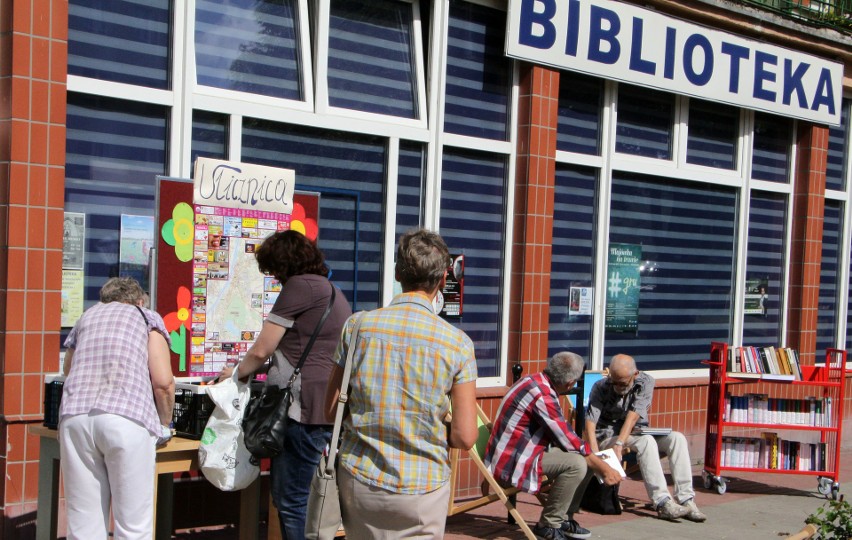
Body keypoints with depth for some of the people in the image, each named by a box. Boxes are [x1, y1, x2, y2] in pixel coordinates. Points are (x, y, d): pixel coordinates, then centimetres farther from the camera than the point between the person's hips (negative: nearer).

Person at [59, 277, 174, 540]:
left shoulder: (87, 316, 29)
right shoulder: (147, 317, 18)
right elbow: (163, 382, 5)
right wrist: (165, 424, 21)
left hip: (75, 417, 4)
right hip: (127, 417, -3)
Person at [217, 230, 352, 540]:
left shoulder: (299, 285, -7)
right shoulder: (332, 291, 22)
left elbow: (261, 350, -6)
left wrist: (237, 372, 13)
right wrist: (264, 369, 33)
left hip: (306, 409, -10)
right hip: (332, 408, 10)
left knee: (290, 502, -4)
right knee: (287, 496, 16)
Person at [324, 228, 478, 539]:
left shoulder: (358, 326, -5)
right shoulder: (457, 342, -10)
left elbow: (331, 410, 1)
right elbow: (464, 437, -11)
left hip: (359, 478, 2)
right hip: (422, 488, -2)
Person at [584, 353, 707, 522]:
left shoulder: (645, 382, -8)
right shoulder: (601, 388, -12)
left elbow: (633, 416, -21)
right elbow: (590, 423, -23)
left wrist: (619, 443, -35)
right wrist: (595, 454, -39)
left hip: (636, 432, 4)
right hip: (607, 436, -4)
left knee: (676, 438, -19)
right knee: (646, 441, -32)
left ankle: (686, 500, -24)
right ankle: (662, 503, -38)